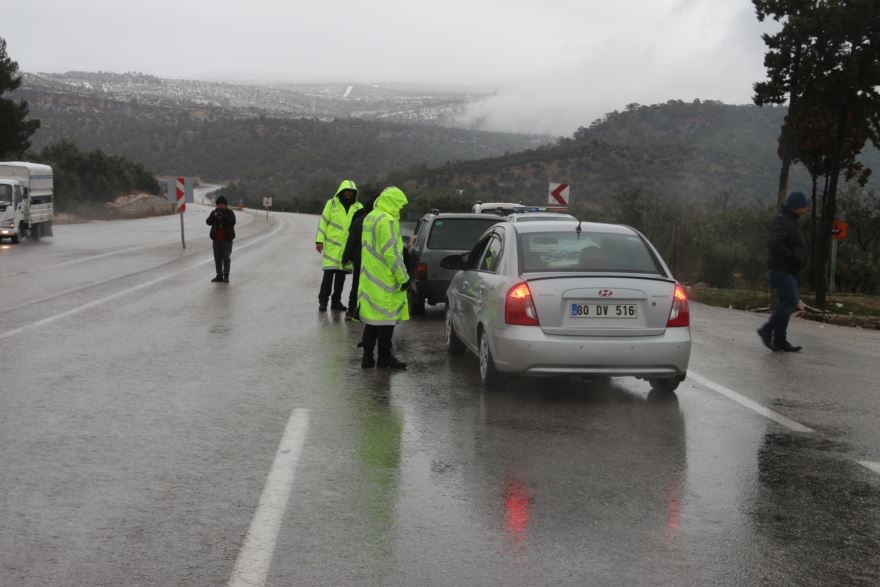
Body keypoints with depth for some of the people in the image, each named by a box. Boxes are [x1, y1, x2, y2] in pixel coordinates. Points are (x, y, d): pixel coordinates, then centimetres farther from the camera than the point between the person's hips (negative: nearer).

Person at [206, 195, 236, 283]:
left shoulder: (230, 213, -3)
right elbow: (208, 222, -6)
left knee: (226, 258, -2)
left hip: (227, 239, -4)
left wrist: (223, 216, -30)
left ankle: (226, 276, 6)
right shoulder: (214, 212, 6)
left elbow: (232, 222, -20)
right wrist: (213, 216, -24)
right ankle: (219, 276, 15)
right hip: (216, 239, 4)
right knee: (217, 258, 7)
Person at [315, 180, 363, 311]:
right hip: (332, 245, -3)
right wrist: (320, 240, -5)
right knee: (329, 272, -7)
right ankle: (323, 301, 1)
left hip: (349, 246, 3)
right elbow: (323, 222, 1)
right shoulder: (331, 203, 1)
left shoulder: (358, 207, 8)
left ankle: (336, 301, 18)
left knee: (341, 274, 9)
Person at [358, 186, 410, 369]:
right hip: (385, 280, -10)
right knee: (386, 318, -3)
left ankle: (368, 356, 15)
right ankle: (384, 358, 2)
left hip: (369, 278, 10)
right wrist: (403, 278, -15)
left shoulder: (369, 218, 17)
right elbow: (392, 253, -20)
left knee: (372, 318, 13)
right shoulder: (387, 221, -16)